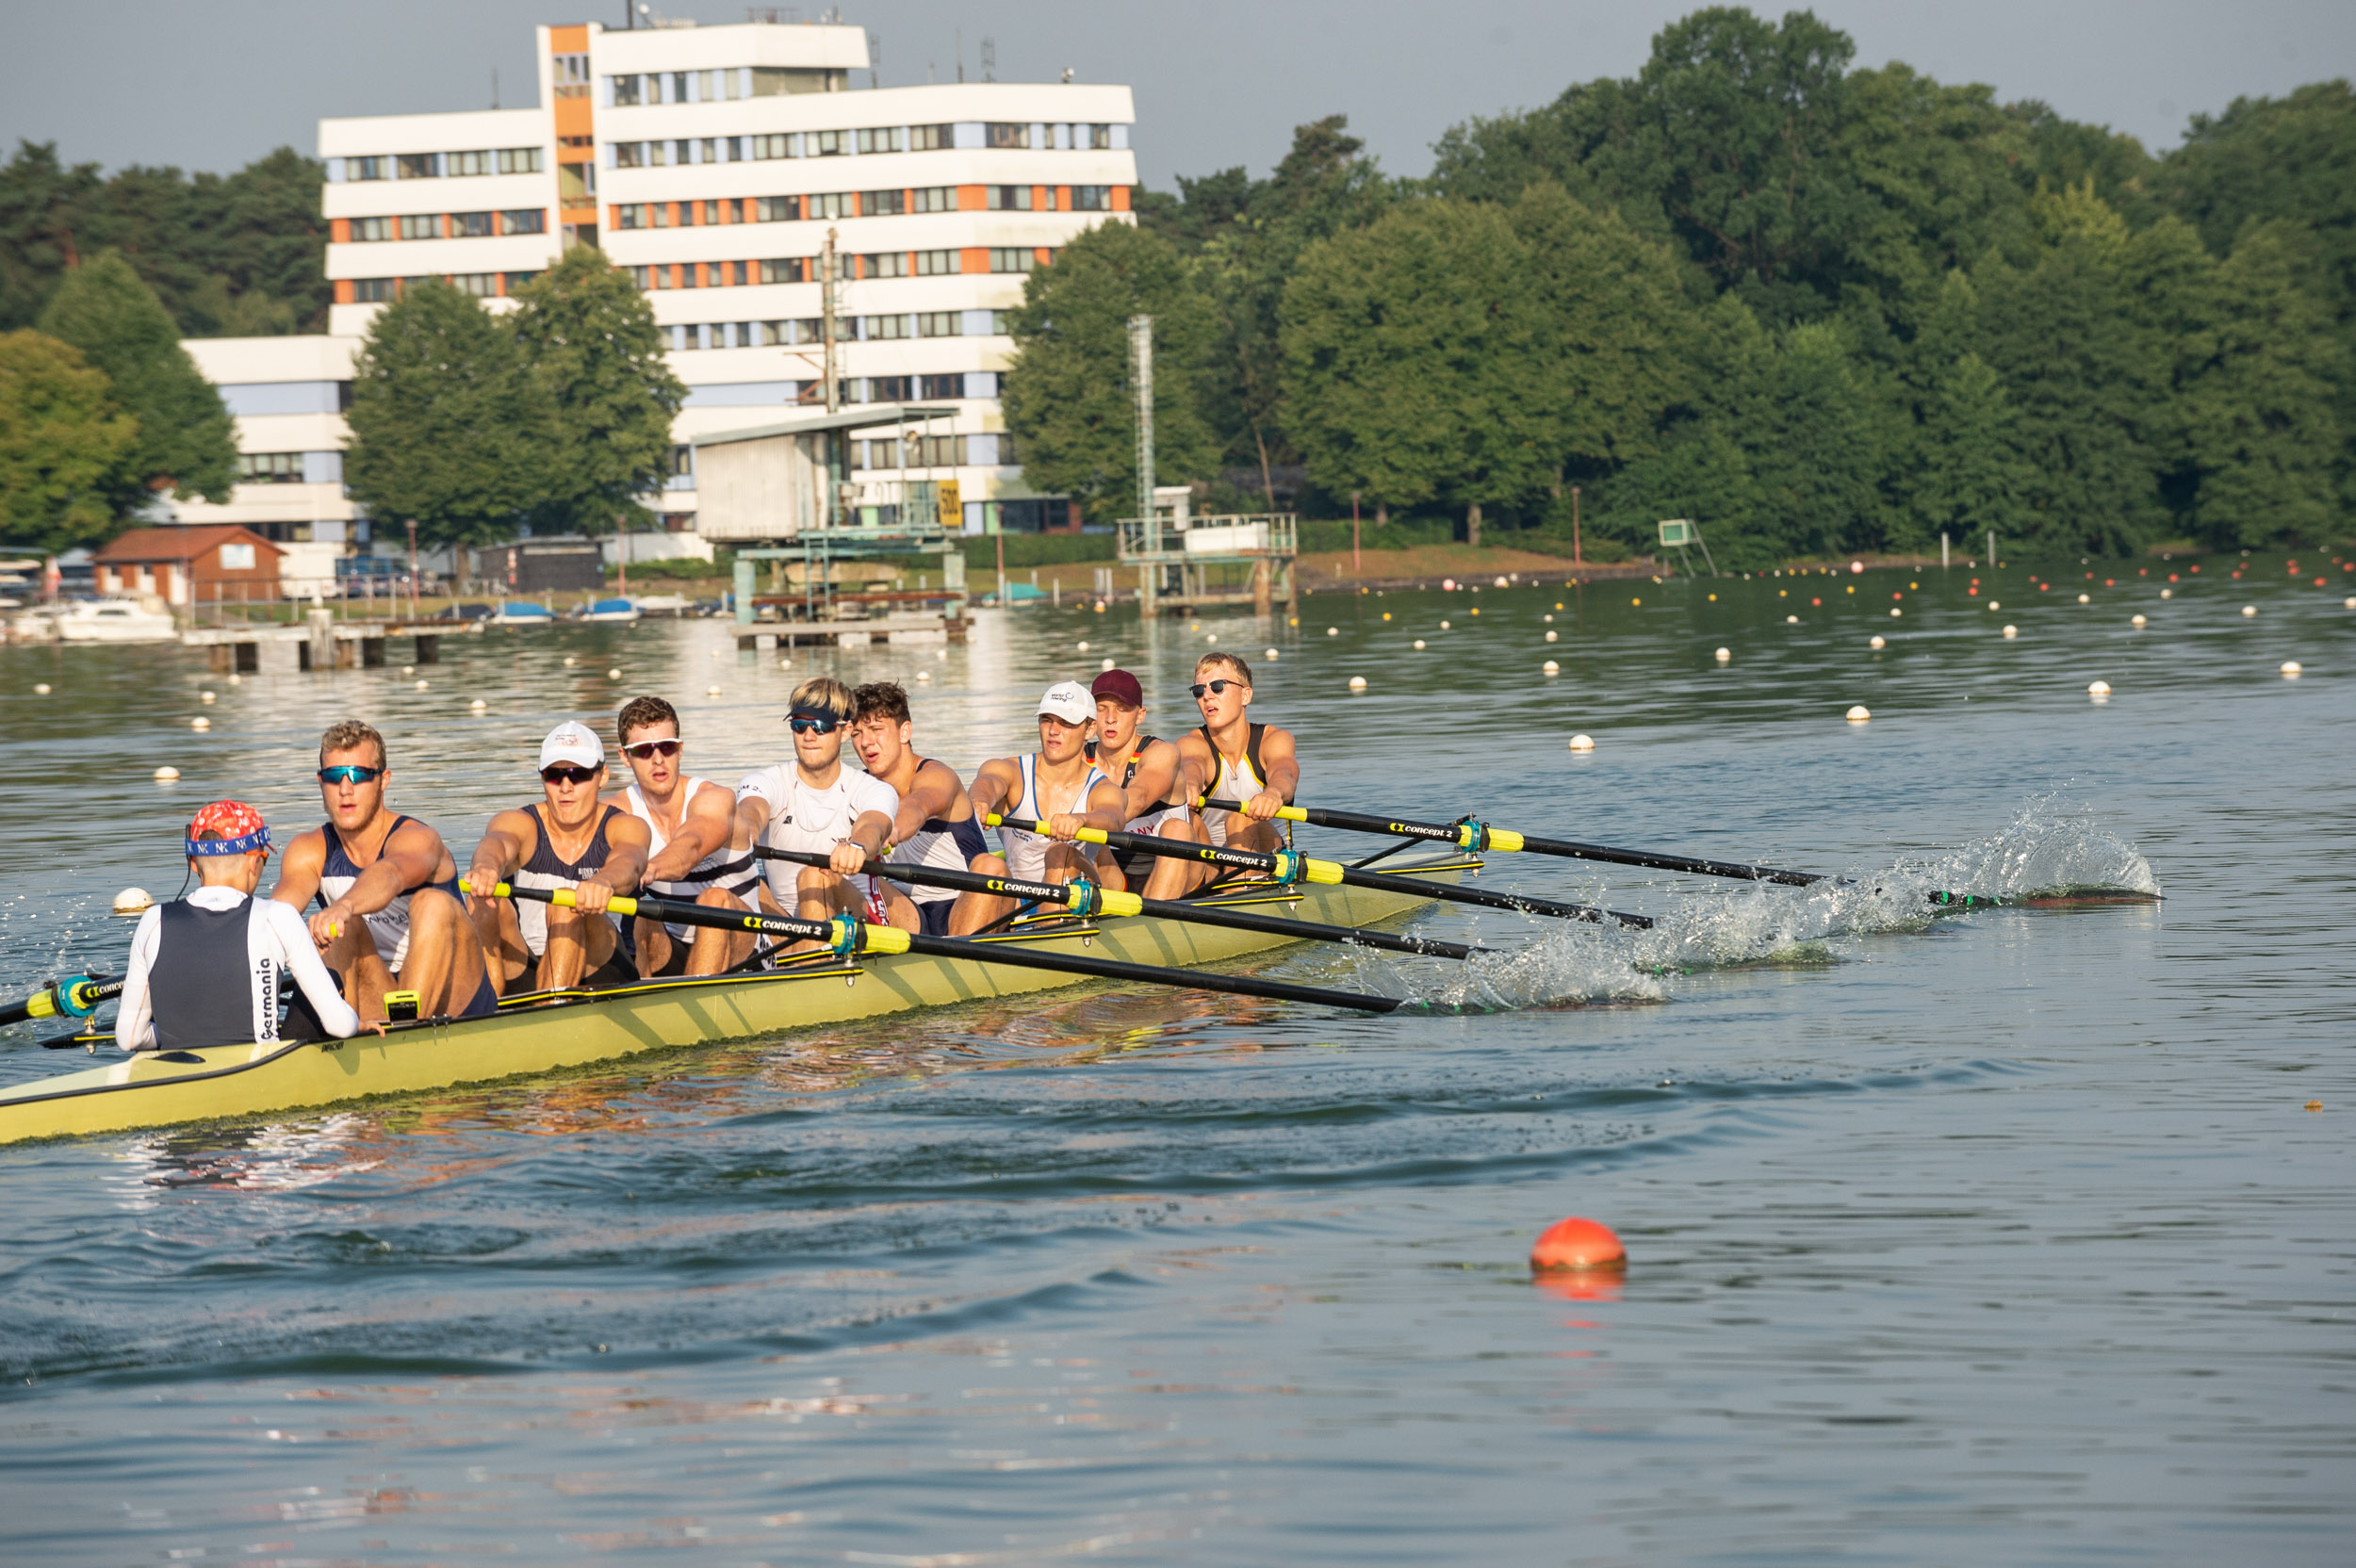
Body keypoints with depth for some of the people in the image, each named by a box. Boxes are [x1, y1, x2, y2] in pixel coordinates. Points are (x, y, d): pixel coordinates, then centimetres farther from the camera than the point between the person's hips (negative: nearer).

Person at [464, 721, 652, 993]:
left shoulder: (624, 827, -3)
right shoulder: (520, 823, -1)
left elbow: (628, 864, -28)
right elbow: (496, 843, -28)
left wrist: (604, 881, -55)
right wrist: (485, 867, -55)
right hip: (519, 968, 1)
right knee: (484, 902, -26)